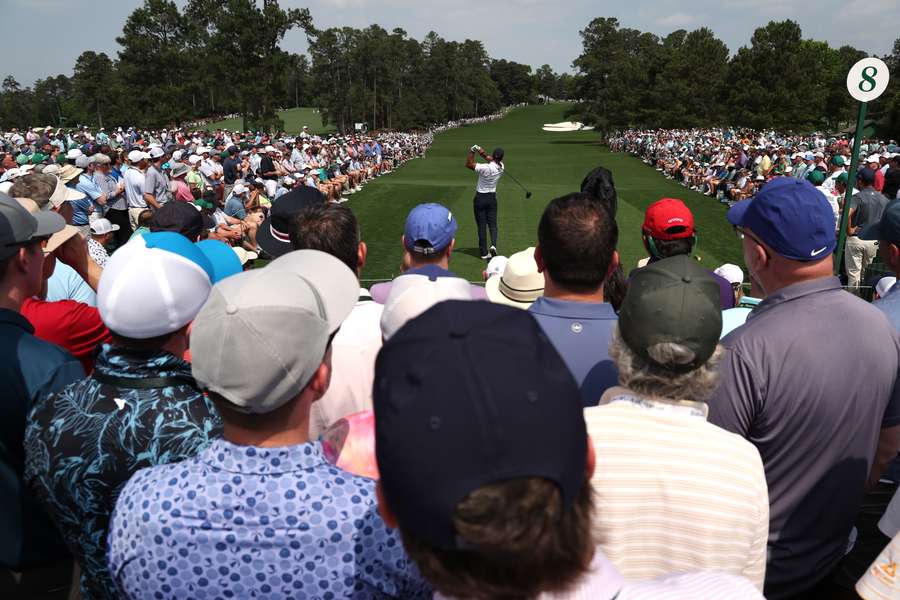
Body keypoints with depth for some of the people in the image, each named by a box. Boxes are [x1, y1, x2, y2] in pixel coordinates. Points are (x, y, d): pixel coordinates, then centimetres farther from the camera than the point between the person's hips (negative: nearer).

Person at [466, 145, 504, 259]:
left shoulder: (486, 168, -22)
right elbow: (493, 160, 12)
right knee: (493, 224, 9)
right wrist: (483, 154, -2)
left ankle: (484, 253, 3)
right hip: (492, 197, 4)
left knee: (481, 225, 2)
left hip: (480, 198, -3)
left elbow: (468, 164, -19)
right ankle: (493, 245, -16)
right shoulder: (501, 167, -6)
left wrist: (472, 151, -16)